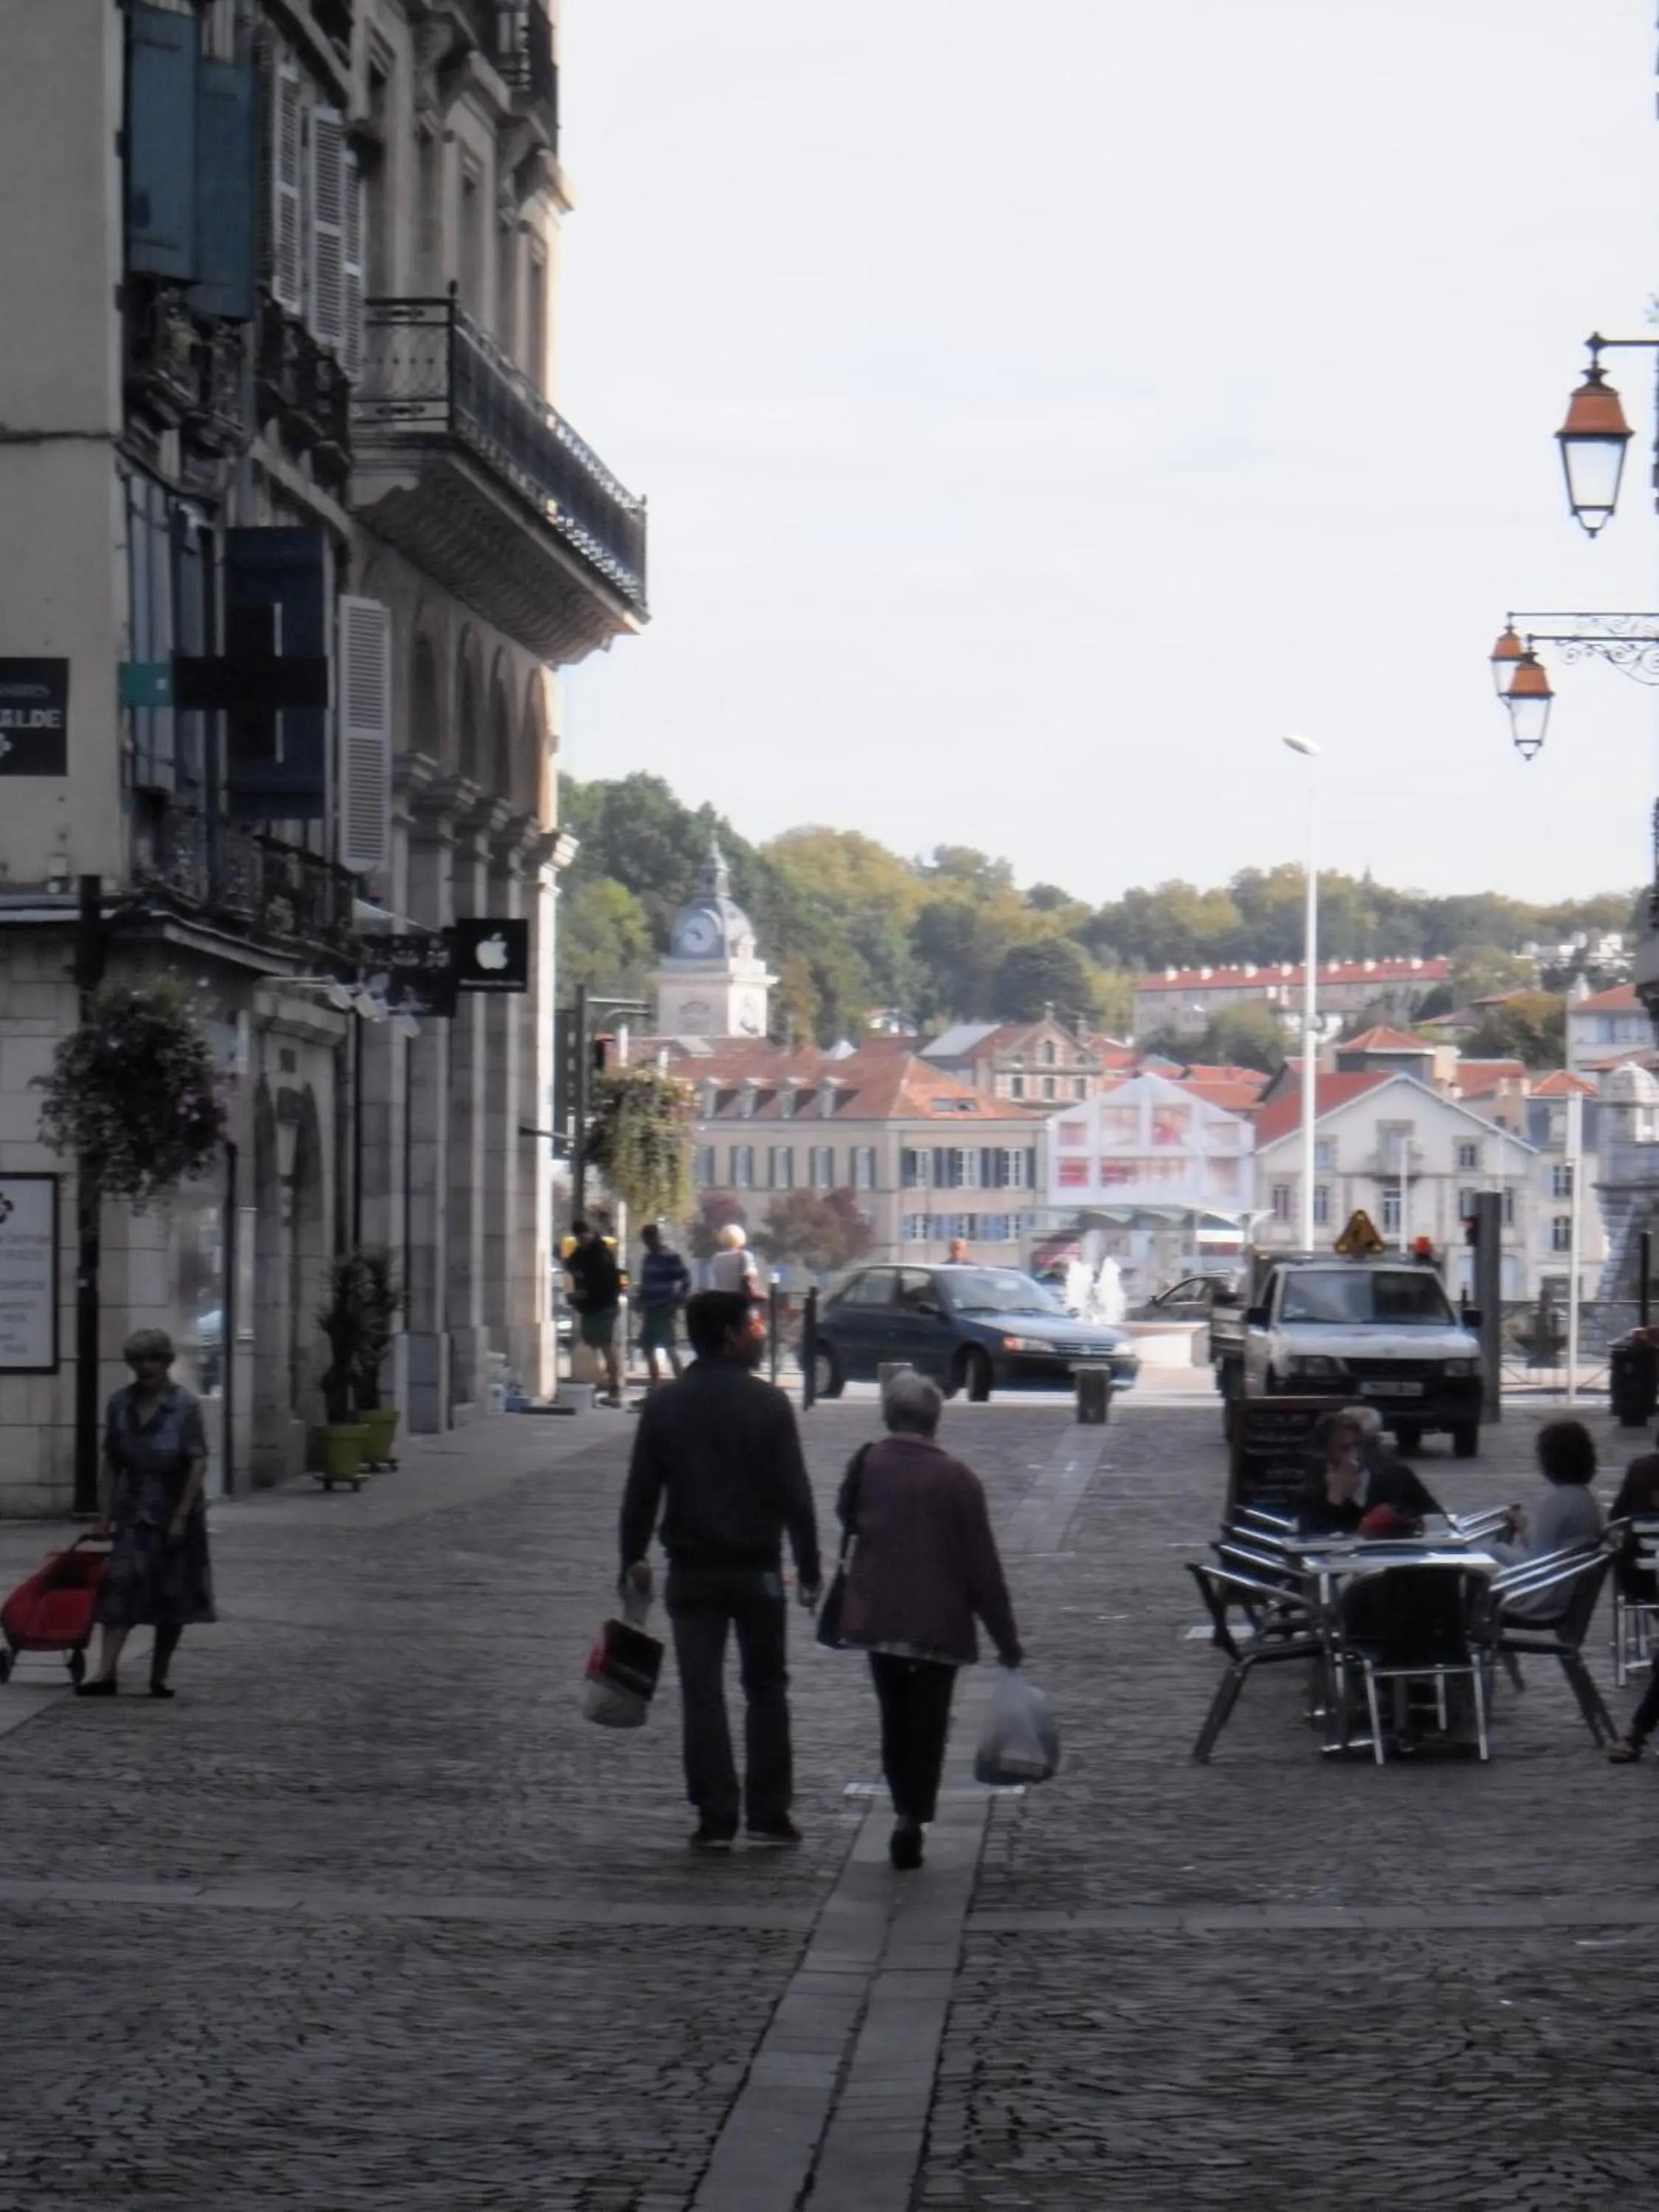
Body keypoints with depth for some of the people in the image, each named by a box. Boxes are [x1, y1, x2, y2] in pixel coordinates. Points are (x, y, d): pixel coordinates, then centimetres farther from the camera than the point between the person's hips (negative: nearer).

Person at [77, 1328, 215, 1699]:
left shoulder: (186, 1406, -10)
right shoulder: (120, 1404, 2)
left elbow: (198, 1464, -12)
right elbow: (110, 1465, 7)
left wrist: (181, 1517, -17)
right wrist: (105, 1517, 3)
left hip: (174, 1515, -2)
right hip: (134, 1514, 2)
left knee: (171, 1597, 5)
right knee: (119, 1588, -10)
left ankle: (160, 1675, 16)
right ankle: (106, 1672, -17)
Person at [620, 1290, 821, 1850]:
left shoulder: (663, 1405, 0)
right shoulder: (767, 1403, -8)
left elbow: (641, 1489, 1)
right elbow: (795, 1494, -8)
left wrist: (634, 1557, 11)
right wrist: (808, 1567, -2)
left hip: (691, 1571, 2)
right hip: (757, 1568, -1)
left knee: (702, 1694, 4)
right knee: (766, 1690, 11)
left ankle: (716, 1820, 0)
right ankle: (768, 1814, 9)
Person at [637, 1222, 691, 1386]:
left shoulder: (670, 1256, -8)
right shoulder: (649, 1257, 15)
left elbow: (685, 1281, -11)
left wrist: (678, 1303, -15)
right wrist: (642, 1304, 13)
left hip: (664, 1309, -8)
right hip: (650, 1309, 8)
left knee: (669, 1347, -11)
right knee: (647, 1346, 8)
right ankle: (654, 1384, 16)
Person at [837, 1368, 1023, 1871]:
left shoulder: (866, 1466, -4)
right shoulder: (956, 1479, -12)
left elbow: (848, 1522, 15)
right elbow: (982, 1565, -9)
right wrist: (1006, 1638, -3)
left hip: (877, 1617, 3)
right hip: (939, 1622, -3)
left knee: (895, 1720, 17)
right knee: (927, 1726, 4)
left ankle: (905, 1809, 18)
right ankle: (912, 1818, -8)